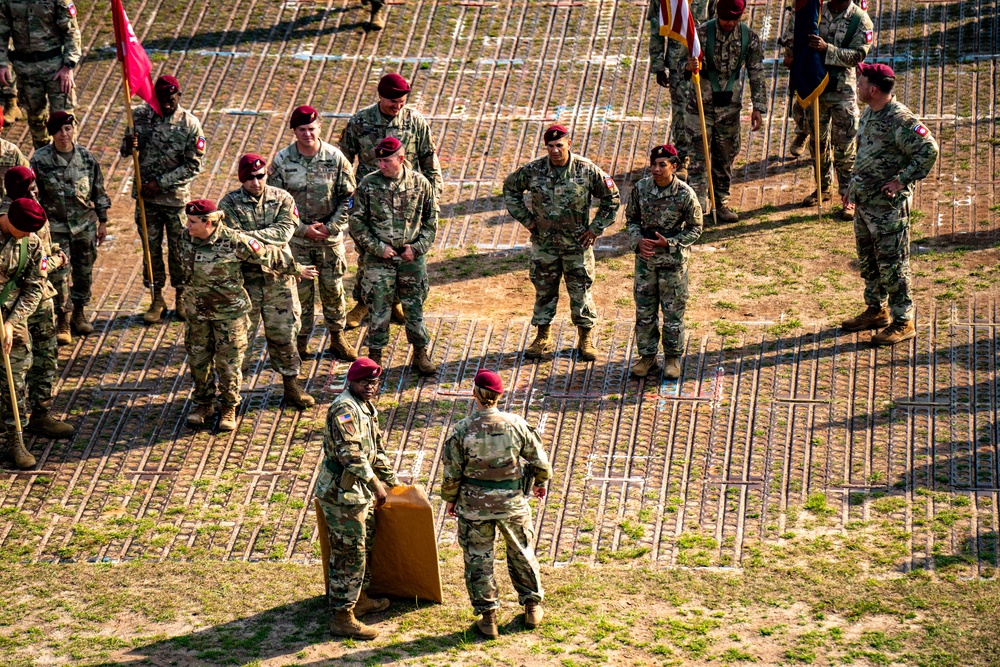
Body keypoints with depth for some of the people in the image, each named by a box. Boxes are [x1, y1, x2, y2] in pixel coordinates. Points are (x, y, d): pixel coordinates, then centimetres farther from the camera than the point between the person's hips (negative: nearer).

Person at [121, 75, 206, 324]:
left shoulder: (189, 124, -12)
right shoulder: (141, 115, -3)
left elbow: (193, 165, -11)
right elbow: (127, 152, 6)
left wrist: (161, 183, -17)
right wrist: (128, 145, -20)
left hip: (176, 196, -2)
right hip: (146, 194, 2)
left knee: (179, 248, 8)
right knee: (151, 247, 11)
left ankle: (181, 297, 26)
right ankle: (157, 300, 23)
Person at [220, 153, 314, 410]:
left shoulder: (282, 199, 2)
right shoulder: (229, 204, -4)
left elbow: (284, 232, -15)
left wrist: (249, 236, -23)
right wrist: (267, 241, -24)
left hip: (278, 276, 2)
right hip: (244, 277, -2)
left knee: (283, 331, 10)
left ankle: (291, 385, 23)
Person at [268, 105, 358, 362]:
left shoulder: (335, 158, -6)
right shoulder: (282, 160, -8)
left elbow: (348, 197, -1)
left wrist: (331, 226, -11)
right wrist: (303, 228, -11)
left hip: (330, 236, 1)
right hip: (296, 238, -1)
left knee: (333, 288, 9)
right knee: (300, 291, 5)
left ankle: (337, 339, 24)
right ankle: (300, 343, 19)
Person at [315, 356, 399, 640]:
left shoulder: (366, 407, 13)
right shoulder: (345, 409, -20)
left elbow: (377, 448, 25)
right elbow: (350, 453, -30)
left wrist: (391, 480, 28)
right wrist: (376, 484, -30)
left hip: (360, 491, 10)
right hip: (342, 493, -10)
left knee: (365, 545, 22)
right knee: (349, 555, -5)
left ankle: (360, 599, 39)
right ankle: (343, 618, 1)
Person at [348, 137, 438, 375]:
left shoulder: (420, 184, -2)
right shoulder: (368, 185, -6)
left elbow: (431, 220, 6)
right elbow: (356, 221, -2)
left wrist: (418, 247, -5)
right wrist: (378, 247, -10)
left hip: (412, 258, 1)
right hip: (379, 259, -1)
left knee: (415, 306, 9)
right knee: (378, 308, 3)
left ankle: (420, 354, 23)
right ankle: (375, 356, 17)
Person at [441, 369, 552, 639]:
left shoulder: (462, 430, -16)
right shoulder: (516, 424, -12)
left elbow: (452, 473, -9)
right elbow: (539, 462, -1)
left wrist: (450, 499, 10)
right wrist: (540, 482, 20)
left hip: (474, 505, -2)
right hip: (512, 503, 2)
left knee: (478, 558, 12)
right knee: (522, 552, 21)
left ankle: (487, 616, 18)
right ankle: (532, 607, 33)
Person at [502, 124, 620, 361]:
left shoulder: (587, 170, -11)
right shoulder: (533, 170, -8)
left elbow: (612, 199, 0)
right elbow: (510, 188, 10)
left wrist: (596, 228, -2)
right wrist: (526, 219, 5)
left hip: (577, 243, -2)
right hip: (544, 242, 2)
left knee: (581, 291, 4)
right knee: (544, 290, 11)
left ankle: (585, 338, 18)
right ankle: (543, 337, 24)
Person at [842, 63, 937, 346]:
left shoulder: (901, 120, -21)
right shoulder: (869, 114, 9)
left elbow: (929, 150, -24)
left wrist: (903, 180, -22)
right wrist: (853, 187, 19)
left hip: (888, 206, -9)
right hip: (864, 202, 9)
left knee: (892, 264, -3)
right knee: (867, 259, 19)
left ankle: (903, 323, 4)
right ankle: (877, 311, 33)